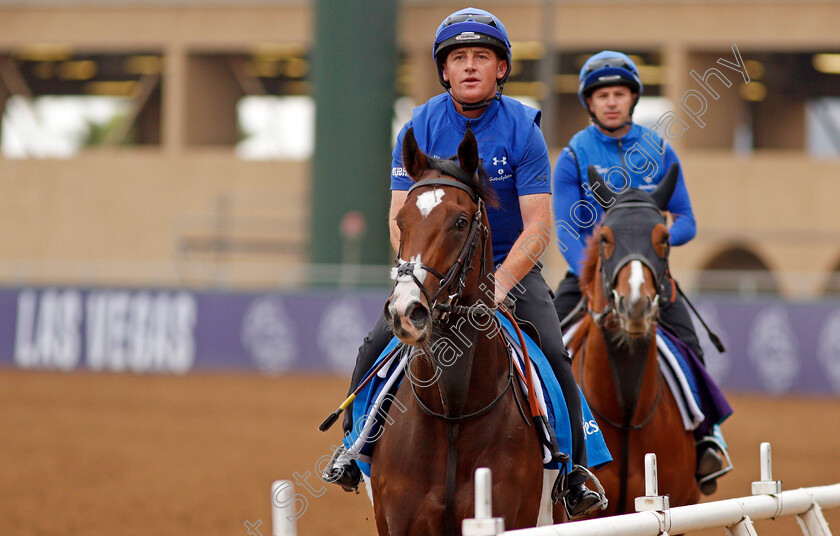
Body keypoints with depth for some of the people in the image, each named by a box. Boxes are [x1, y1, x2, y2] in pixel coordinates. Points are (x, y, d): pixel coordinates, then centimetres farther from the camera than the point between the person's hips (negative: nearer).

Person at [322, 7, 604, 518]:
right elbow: (402, 220, -11)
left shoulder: (523, 129, -12)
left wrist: (499, 285, -29)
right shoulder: (421, 129, -8)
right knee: (378, 345, -16)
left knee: (553, 352, -22)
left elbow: (538, 227, -16)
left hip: (512, 264, -1)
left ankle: (575, 471, -7)